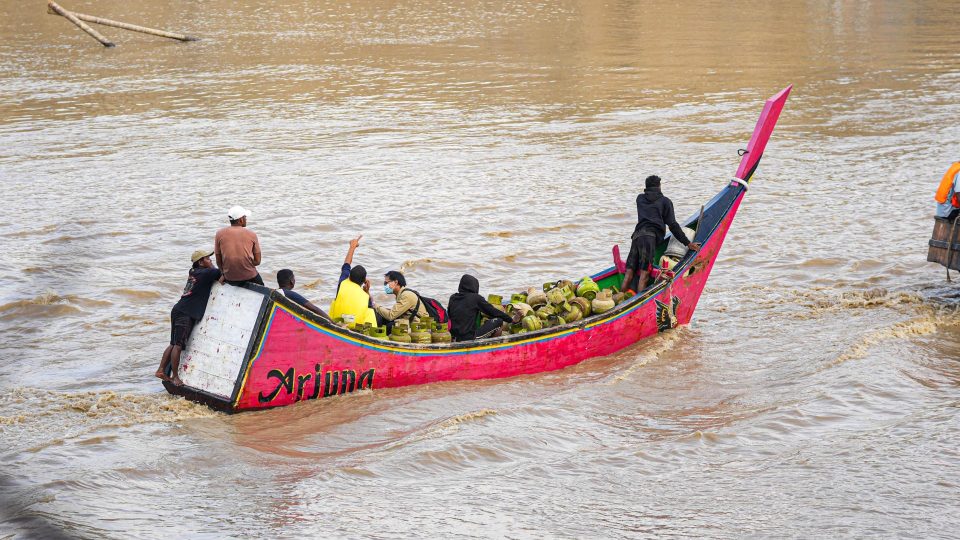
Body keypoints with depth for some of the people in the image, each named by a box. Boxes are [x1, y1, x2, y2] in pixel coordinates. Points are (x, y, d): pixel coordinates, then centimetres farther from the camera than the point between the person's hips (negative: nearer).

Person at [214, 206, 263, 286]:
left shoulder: (220, 234, 1)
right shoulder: (252, 234, 0)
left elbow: (219, 262, 4)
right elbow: (257, 261, 1)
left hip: (229, 279, 1)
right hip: (249, 277, -1)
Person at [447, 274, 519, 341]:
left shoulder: (452, 298, 8)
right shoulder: (476, 298, -6)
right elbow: (493, 311, 0)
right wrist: (511, 319, 12)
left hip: (455, 338, 6)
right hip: (470, 337, -6)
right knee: (499, 321, 2)